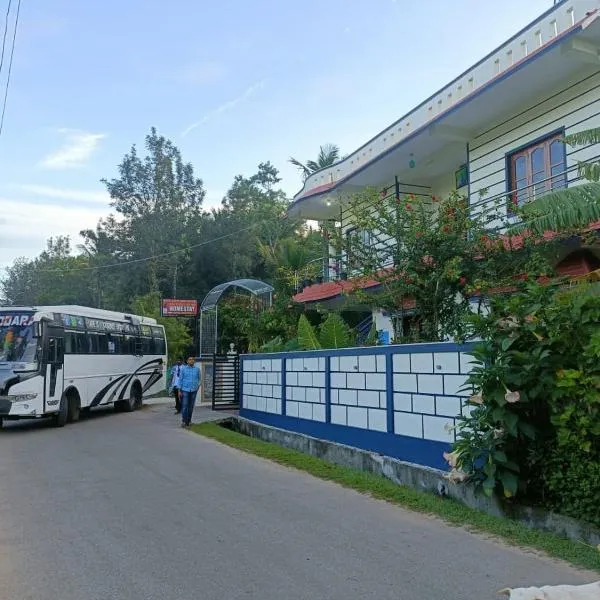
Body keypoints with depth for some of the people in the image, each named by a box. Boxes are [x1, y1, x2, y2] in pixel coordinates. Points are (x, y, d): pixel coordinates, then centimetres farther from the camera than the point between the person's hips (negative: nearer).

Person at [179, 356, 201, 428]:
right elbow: (180, 379, 2)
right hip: (185, 390, -2)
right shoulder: (183, 369, 2)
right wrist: (179, 390, -2)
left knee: (191, 406, 5)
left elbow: (199, 379, 15)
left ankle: (189, 420, 15)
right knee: (184, 406, -8)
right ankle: (183, 421, -2)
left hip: (193, 390, 2)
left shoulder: (197, 369, 6)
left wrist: (198, 386, 0)